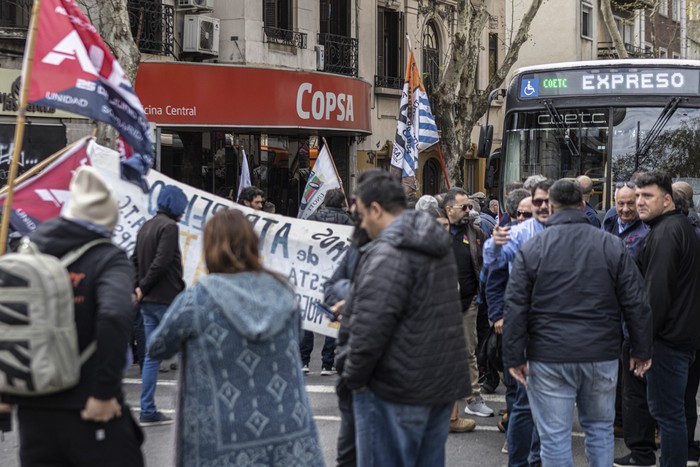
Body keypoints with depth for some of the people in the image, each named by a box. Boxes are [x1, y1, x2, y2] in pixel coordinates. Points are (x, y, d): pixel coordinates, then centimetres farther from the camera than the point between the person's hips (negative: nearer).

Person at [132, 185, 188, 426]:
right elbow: (161, 262, -20)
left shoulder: (146, 227, 16)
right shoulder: (169, 226, -12)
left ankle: (148, 411, 9)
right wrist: (143, 288, -10)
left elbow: (135, 260, 14)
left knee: (152, 355, 9)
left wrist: (137, 288, 3)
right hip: (167, 300, -9)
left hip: (148, 302, 9)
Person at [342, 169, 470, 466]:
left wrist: (354, 377, -11)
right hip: (443, 383, 9)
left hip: (396, 389, -9)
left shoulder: (388, 253, -18)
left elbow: (370, 327, -24)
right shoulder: (439, 247, 13)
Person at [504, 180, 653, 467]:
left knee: (554, 437, 2)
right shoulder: (611, 246, 1)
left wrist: (513, 357, 0)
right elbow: (637, 304, 3)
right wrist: (641, 351, 11)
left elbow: (515, 308, -5)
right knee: (600, 428, 17)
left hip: (549, 358, -2)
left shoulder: (531, 249, -3)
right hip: (602, 356, 2)